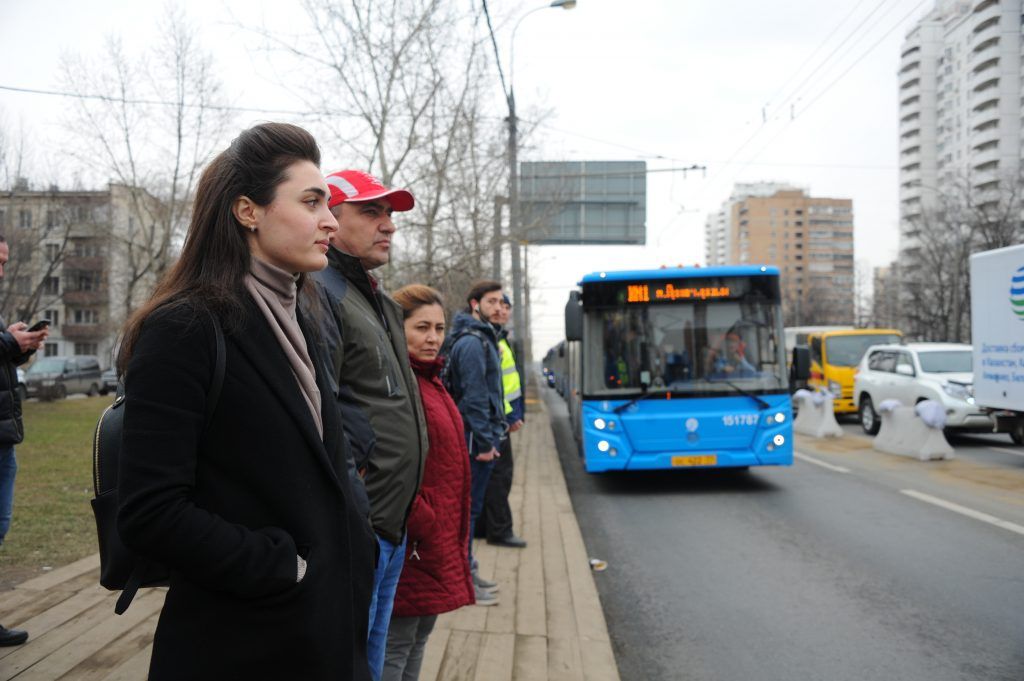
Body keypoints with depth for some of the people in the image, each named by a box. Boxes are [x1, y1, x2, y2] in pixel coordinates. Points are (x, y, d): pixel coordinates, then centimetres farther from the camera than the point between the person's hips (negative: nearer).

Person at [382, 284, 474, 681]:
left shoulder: (429, 380, 14)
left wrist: (449, 539, 16)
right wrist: (423, 527, -19)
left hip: (437, 543, 10)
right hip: (413, 545, -10)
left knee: (416, 642, 19)